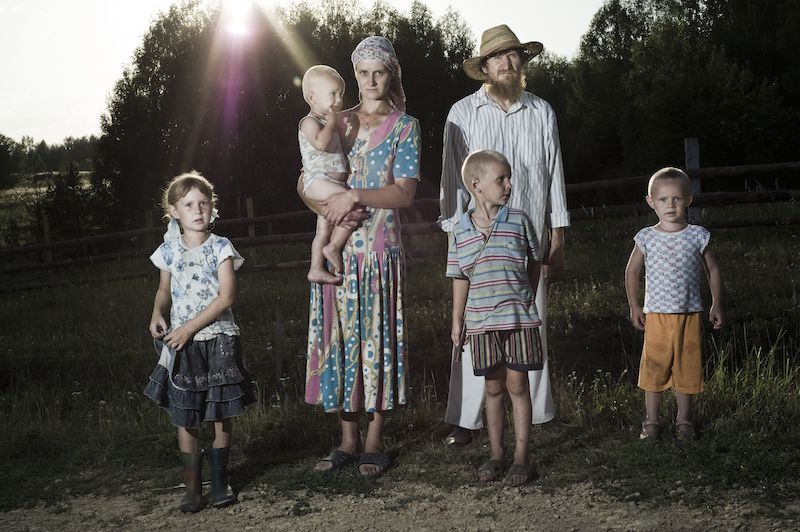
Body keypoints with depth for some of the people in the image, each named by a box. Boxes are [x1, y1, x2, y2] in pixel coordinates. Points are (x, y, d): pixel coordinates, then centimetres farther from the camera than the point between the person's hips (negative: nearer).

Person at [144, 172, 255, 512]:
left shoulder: (220, 248, -5)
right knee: (185, 418, 3)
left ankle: (220, 480, 18)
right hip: (181, 343, 2)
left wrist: (190, 327, -16)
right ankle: (192, 486, 13)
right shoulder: (169, 251, 3)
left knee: (222, 414, 4)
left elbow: (226, 296, -12)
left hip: (217, 340, -2)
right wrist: (157, 313, -5)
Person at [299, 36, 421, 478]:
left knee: (378, 340, 0)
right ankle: (348, 439, 16)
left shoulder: (404, 126, 1)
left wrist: (355, 196, -18)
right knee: (339, 339, 5)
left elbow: (405, 193, -9)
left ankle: (374, 442, 11)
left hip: (380, 251, -4)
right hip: (336, 248, 4)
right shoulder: (338, 123, 12)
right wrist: (327, 206, -9)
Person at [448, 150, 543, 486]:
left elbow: (533, 265, 9)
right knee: (494, 388, 11)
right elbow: (460, 279, 7)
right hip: (481, 322, 1)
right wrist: (457, 322, 8)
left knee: (517, 386, 2)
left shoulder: (519, 221, -2)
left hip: (519, 319, -1)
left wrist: (525, 301, 6)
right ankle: (496, 454, 22)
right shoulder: (461, 231, 1)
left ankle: (521, 458, 11)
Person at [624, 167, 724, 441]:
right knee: (653, 368, 4)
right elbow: (632, 271, 8)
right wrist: (634, 307, 7)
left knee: (687, 367, 9)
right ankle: (651, 421, 18)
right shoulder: (646, 238, -4)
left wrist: (717, 305, 6)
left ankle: (684, 420, 25)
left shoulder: (697, 236, -4)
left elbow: (713, 269, 7)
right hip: (656, 315, 0)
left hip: (689, 315, 0)